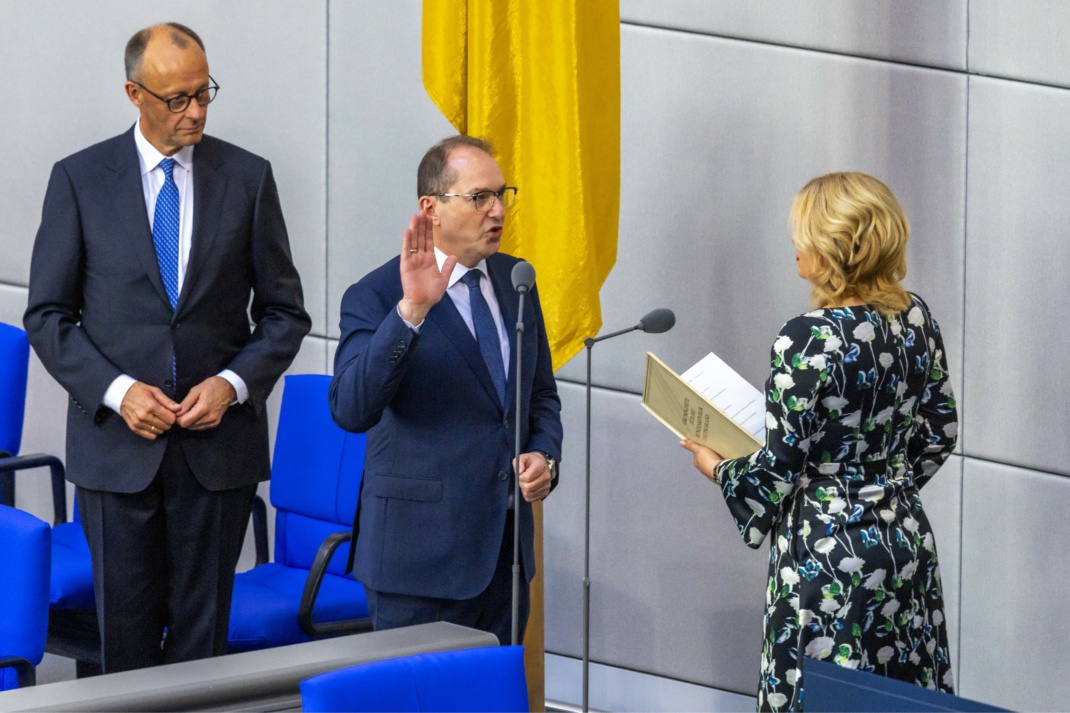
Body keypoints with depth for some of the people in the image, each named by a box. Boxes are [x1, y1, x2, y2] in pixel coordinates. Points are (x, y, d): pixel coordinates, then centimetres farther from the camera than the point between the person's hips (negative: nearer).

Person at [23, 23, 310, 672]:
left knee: (203, 629, 3)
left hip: (218, 440, 1)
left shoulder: (248, 178, 4)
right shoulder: (80, 180, 1)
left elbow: (285, 313, 8)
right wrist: (116, 390, -13)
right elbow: (48, 316, 1)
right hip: (116, 443, -1)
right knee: (125, 628, 2)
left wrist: (232, 384, -9)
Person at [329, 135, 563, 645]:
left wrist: (544, 456, 0)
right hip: (422, 555, -6)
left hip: (506, 548, 6)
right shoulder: (376, 297, -11)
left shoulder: (515, 281, 10)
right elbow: (351, 410, -26)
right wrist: (411, 311, -34)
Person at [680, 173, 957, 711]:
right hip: (906, 541, 7)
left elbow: (781, 468, -15)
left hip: (828, 553, -7)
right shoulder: (916, 318, 0)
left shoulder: (806, 342, -20)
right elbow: (940, 432, 10)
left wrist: (719, 470, 4)